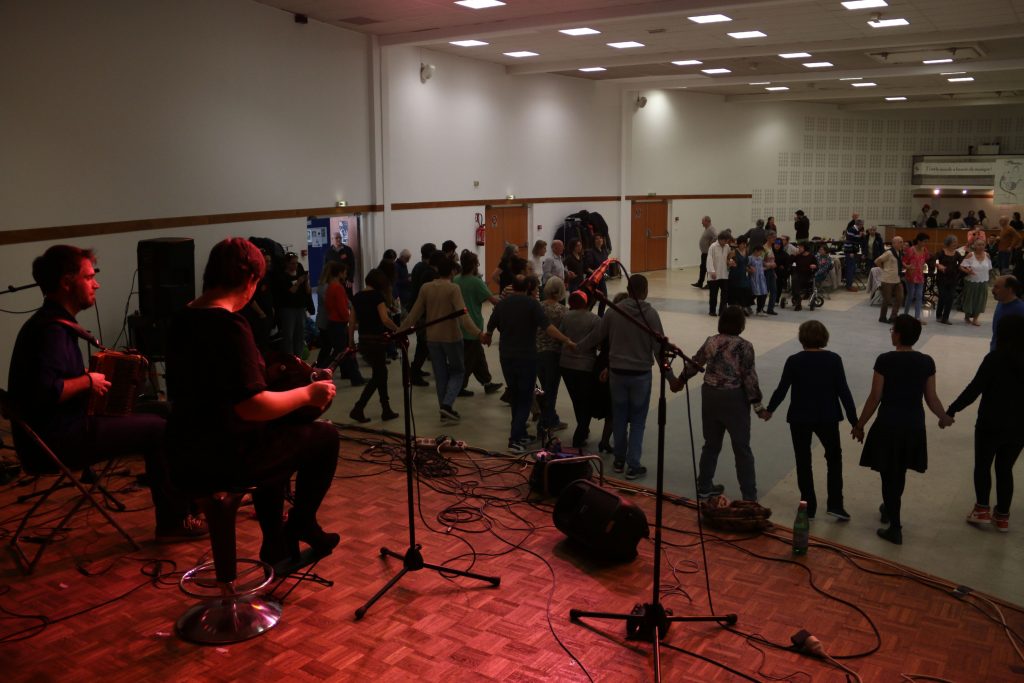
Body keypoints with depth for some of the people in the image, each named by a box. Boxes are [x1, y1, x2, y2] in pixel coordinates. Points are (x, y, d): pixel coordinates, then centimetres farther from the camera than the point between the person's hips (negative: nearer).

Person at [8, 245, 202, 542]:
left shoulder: (52, 322, 12)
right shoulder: (51, 328, -20)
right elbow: (45, 392, -32)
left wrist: (89, 376, 8)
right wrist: (88, 381, -17)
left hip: (54, 432, 10)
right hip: (57, 442, -10)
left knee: (151, 420, 14)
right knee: (158, 430, -5)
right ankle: (174, 521, 8)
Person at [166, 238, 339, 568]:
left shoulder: (181, 320, 5)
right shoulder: (229, 325, -22)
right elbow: (253, 407, -28)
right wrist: (307, 394, -14)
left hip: (183, 457, 9)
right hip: (222, 460, -9)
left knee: (273, 435, 34)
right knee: (325, 436, 9)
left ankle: (278, 544, 35)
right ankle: (301, 524, 24)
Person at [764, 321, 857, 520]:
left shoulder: (794, 360, -9)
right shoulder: (834, 359, -8)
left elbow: (781, 390, -5)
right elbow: (844, 392, -9)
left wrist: (769, 410, 12)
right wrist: (854, 421, -3)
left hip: (800, 418, 0)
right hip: (827, 417, 1)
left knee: (803, 462, 12)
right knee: (834, 458, 20)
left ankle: (808, 507, 17)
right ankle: (835, 504, 14)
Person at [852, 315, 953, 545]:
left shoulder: (885, 360, -14)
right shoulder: (927, 362, -3)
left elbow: (875, 398, -11)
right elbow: (931, 399, 2)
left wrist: (860, 424, 0)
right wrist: (945, 418, 21)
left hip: (888, 424, -4)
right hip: (914, 425, 4)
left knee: (889, 475, 7)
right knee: (899, 472, 23)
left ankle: (895, 528, 10)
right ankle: (889, 509, 44)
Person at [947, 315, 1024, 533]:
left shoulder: (996, 358, -17)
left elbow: (975, 389, -18)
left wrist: (951, 410, -11)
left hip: (991, 424, -4)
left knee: (982, 465, 16)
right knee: (1005, 468, 17)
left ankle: (982, 509, 17)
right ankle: (1002, 516, 22)